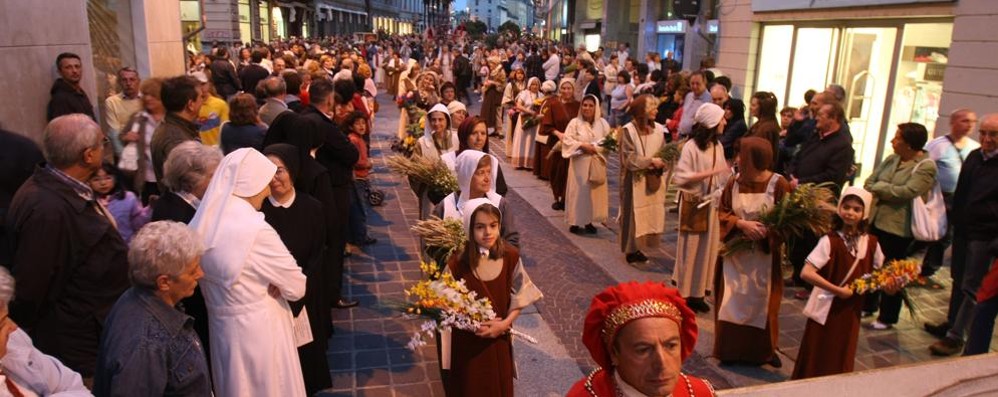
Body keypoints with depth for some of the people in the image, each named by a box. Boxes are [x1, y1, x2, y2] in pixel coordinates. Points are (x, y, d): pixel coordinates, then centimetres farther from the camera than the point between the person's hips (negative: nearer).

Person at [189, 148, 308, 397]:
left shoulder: (203, 223, -2)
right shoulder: (256, 230, -25)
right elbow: (297, 286, -16)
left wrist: (263, 284, -2)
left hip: (221, 328, 7)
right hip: (259, 331, -7)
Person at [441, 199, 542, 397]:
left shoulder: (511, 256, -11)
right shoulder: (457, 262, -19)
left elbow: (520, 295, -1)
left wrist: (505, 323, -12)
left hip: (499, 339, 3)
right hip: (468, 342, -2)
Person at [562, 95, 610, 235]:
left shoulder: (603, 123, 4)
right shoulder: (575, 122, -3)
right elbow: (567, 141, -8)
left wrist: (596, 148, -16)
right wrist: (582, 146, -18)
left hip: (597, 164, 3)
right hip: (580, 163, -3)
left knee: (595, 191, 7)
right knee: (579, 191, -2)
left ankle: (589, 221, 18)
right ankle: (575, 222, 6)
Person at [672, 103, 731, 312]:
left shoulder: (717, 146, 5)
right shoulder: (691, 147, -15)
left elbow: (722, 174, 11)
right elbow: (680, 177, -20)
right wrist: (709, 173, -24)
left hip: (712, 204, 6)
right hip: (694, 204, -6)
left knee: (708, 248, 11)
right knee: (691, 248, 3)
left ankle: (697, 293, 23)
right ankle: (685, 294, 17)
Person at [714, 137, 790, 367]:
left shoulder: (778, 184, -11)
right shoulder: (734, 182, -2)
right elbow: (722, 213, 1)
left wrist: (767, 231, -25)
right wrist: (742, 223, -17)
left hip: (764, 255, -2)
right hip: (735, 252, 3)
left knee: (761, 302, 8)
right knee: (732, 301, 6)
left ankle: (764, 350, 26)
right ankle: (731, 348, 18)